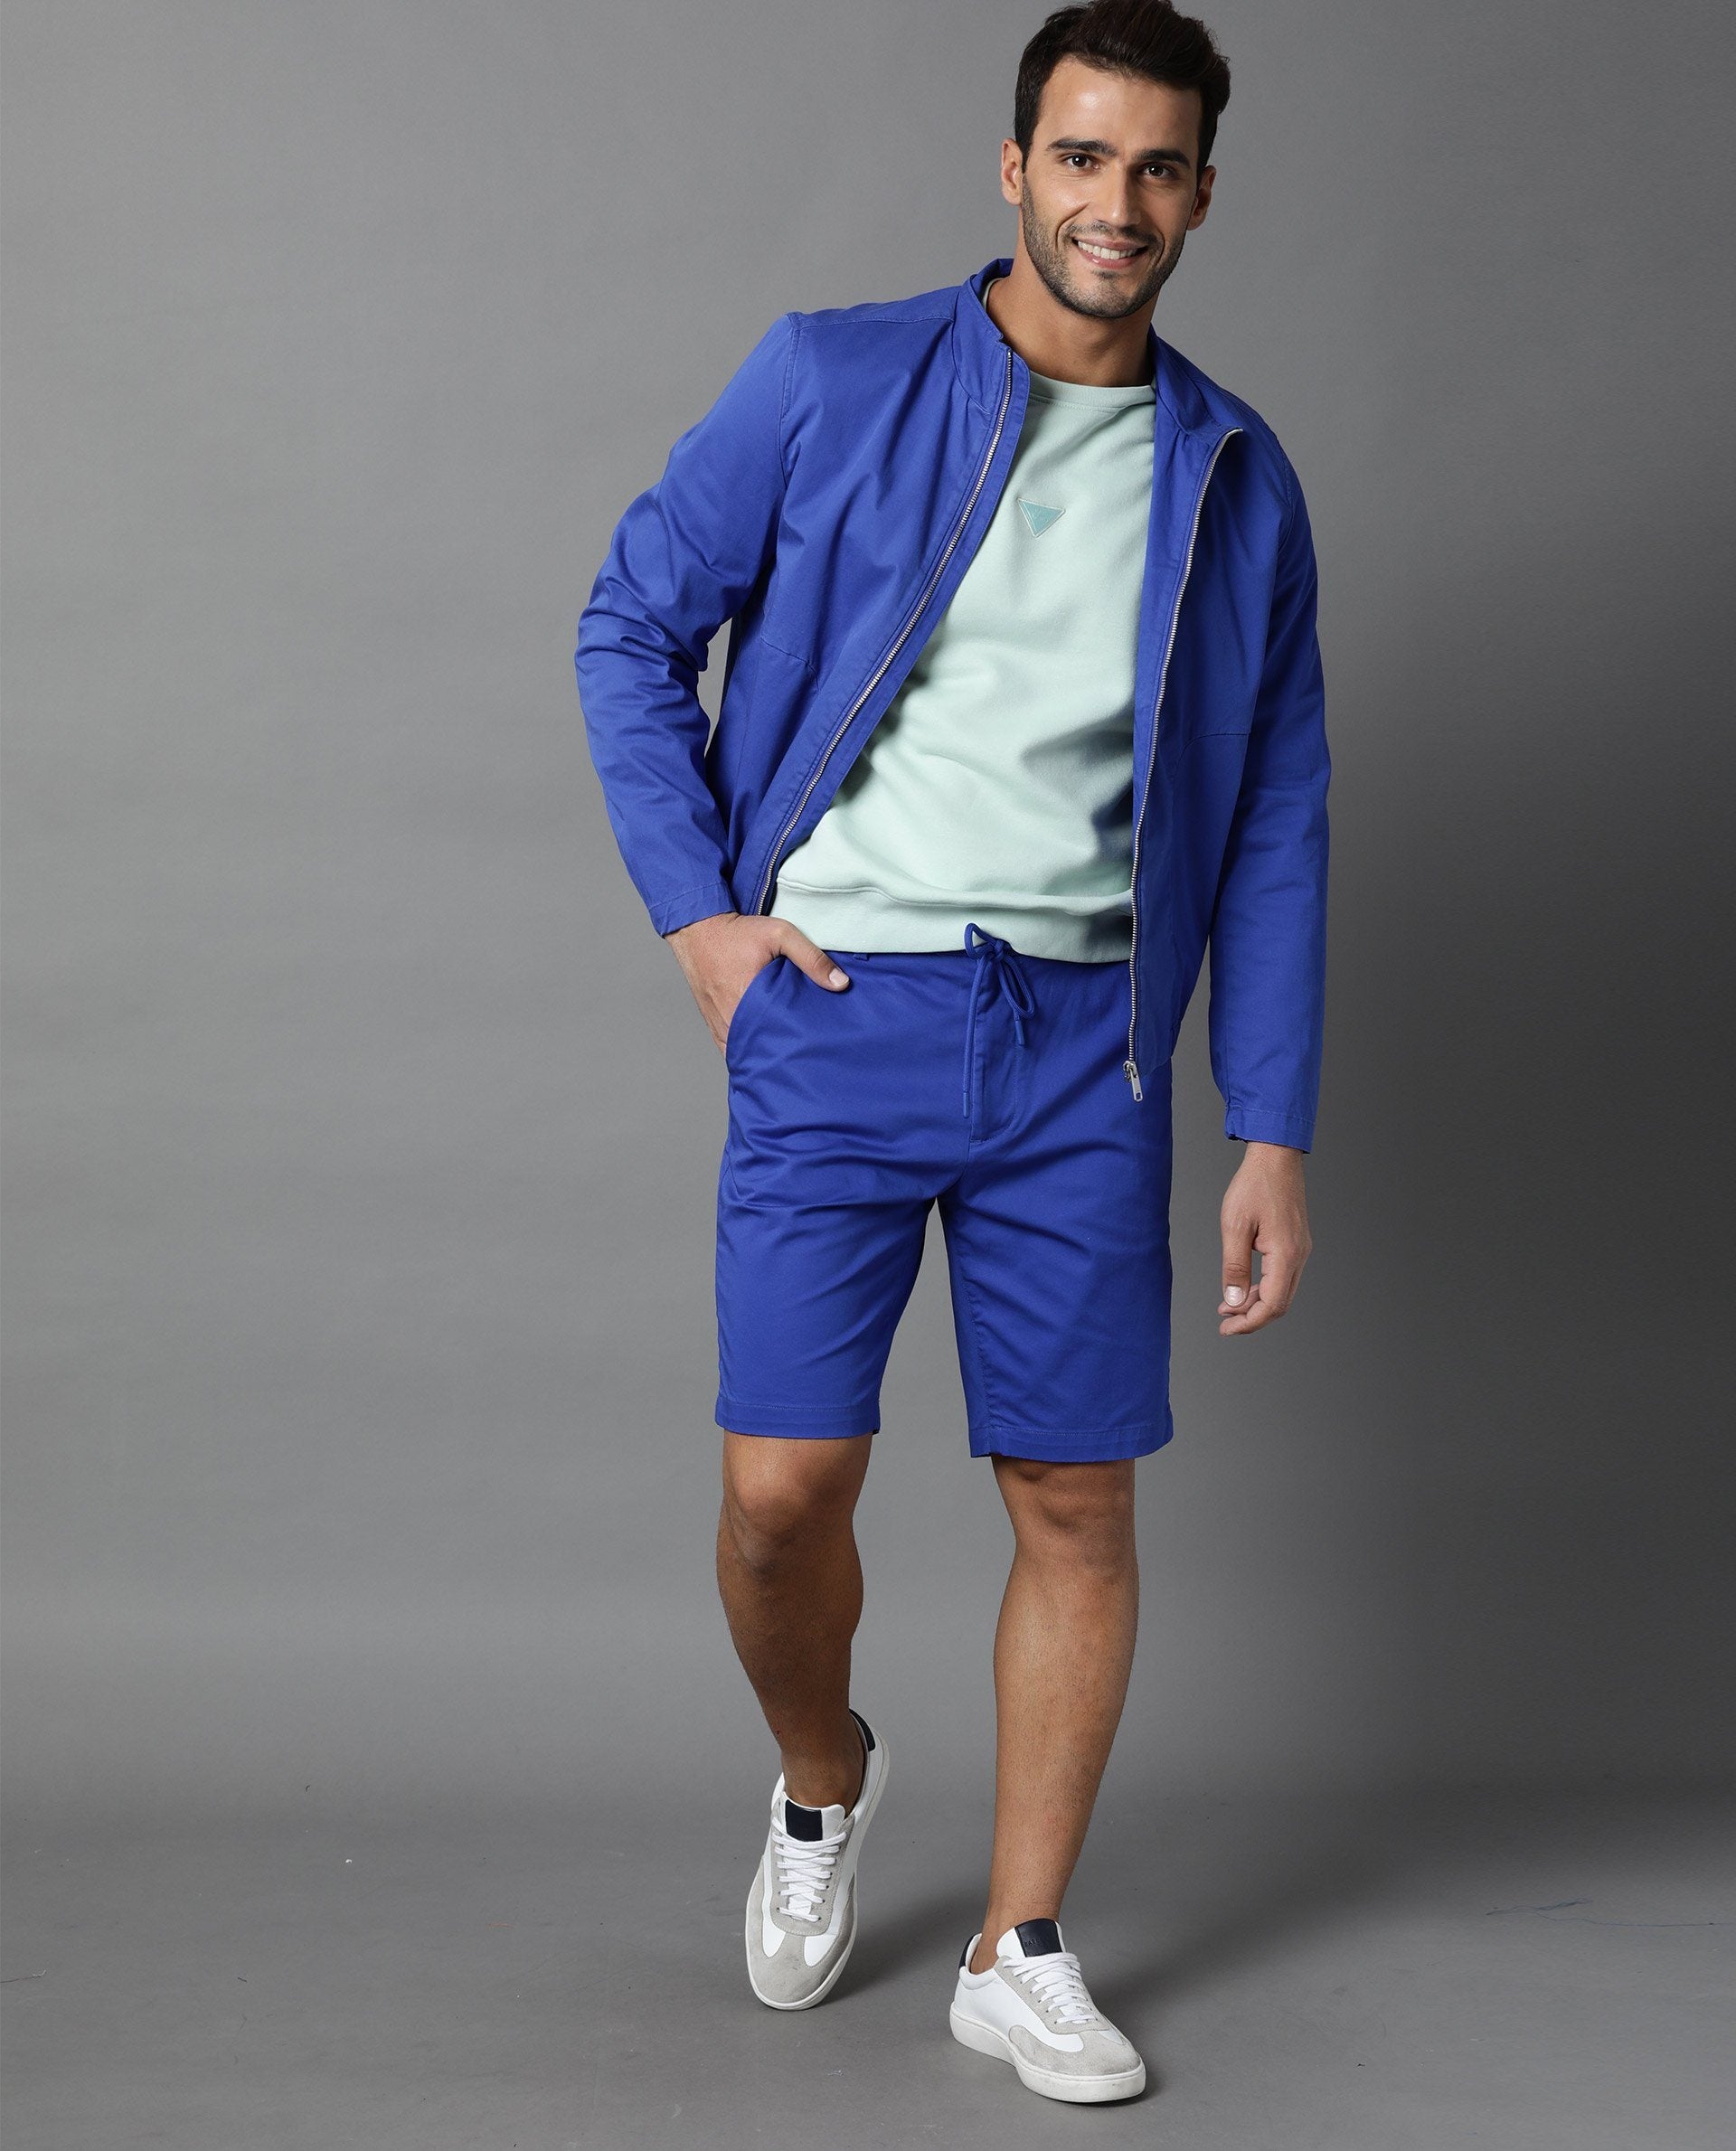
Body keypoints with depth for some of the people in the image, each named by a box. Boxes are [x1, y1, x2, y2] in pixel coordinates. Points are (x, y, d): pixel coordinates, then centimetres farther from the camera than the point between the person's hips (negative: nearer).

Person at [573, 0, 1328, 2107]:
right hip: (837, 1005, -2)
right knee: (783, 1487, -4)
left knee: (1077, 1505, 3)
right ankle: (822, 1775, 29)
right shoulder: (829, 382, 1)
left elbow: (1276, 828, 8)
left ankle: (1020, 1951, 21)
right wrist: (698, 907, -3)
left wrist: (1275, 1135, 3)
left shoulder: (1235, 478, 8)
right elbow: (631, 624, 6)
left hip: (1083, 1038, 2)